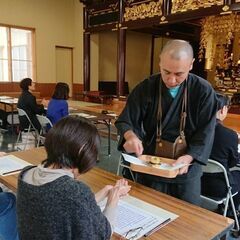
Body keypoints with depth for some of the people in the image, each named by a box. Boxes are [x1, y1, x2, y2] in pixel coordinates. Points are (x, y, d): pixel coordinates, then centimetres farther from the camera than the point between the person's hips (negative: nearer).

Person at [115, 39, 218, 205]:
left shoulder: (204, 91, -11)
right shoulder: (145, 88, -9)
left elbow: (205, 133, -11)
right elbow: (124, 121, -7)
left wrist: (189, 158, -28)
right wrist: (130, 136, -30)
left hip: (187, 169, 0)